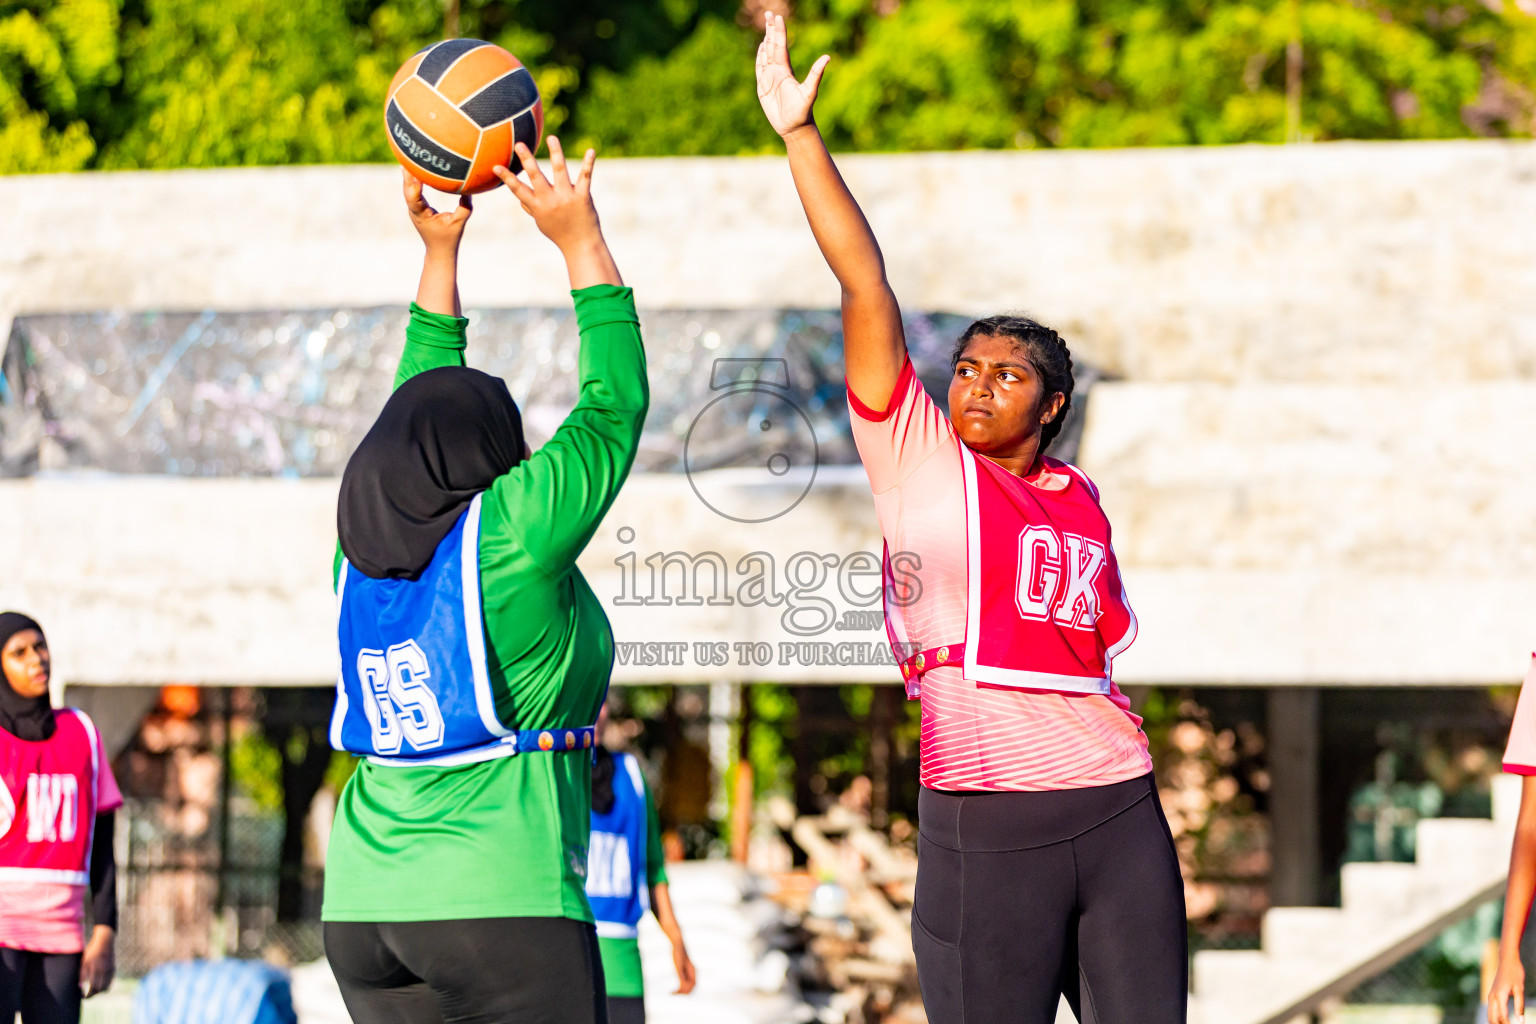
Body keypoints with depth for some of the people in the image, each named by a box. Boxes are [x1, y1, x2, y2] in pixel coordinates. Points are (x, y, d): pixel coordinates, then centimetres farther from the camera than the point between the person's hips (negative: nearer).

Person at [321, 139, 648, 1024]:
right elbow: (616, 406, 2)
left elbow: (425, 409, 26)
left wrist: (439, 252, 29)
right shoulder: (510, 534, -7)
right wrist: (580, 241, 9)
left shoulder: (364, 549, 10)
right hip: (503, 902, -7)